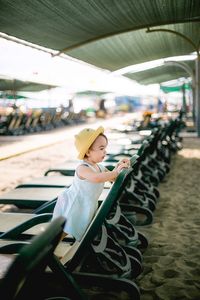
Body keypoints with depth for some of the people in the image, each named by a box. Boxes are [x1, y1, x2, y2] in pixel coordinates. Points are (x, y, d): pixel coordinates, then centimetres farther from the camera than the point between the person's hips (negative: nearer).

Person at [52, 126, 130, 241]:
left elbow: (114, 178, 9)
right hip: (72, 207, -8)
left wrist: (119, 166, -12)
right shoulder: (82, 168, -28)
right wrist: (116, 171, -39)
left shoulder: (100, 167, -1)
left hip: (86, 208, 8)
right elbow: (96, 178, -49)